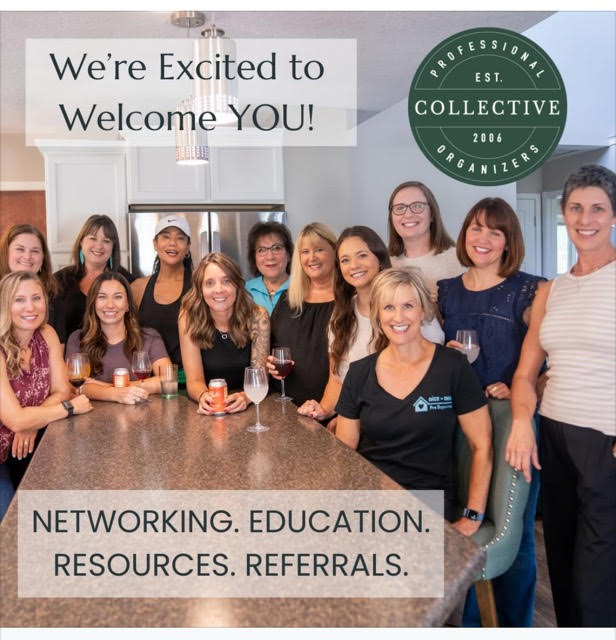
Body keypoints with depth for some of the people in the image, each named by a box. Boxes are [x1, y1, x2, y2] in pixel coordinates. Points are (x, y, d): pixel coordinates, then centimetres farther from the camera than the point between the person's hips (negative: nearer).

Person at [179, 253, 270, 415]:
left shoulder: (257, 317, -10)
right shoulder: (190, 318, -9)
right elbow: (194, 380, -10)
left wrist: (245, 397, -31)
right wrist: (203, 396, -32)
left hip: (248, 409, 0)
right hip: (209, 412, 0)